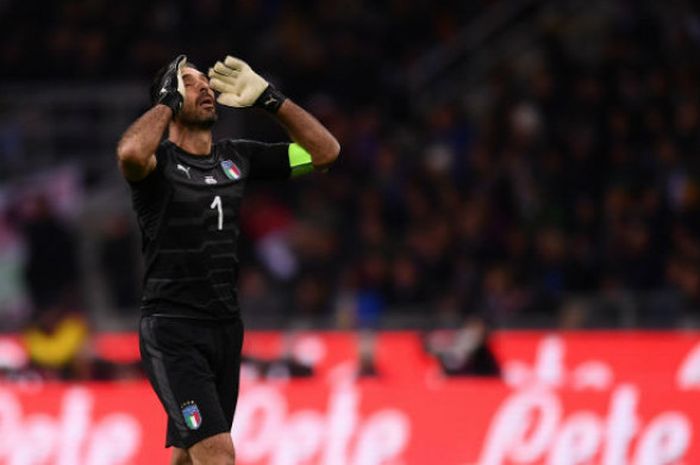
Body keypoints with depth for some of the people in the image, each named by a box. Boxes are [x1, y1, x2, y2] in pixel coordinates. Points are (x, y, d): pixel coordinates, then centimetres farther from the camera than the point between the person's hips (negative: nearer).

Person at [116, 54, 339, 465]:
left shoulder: (237, 158, 12)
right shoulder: (158, 159, -7)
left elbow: (325, 151, 13)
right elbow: (130, 154, -33)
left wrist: (268, 99, 6)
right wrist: (168, 100, -16)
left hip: (226, 328, 7)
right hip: (172, 332, -7)